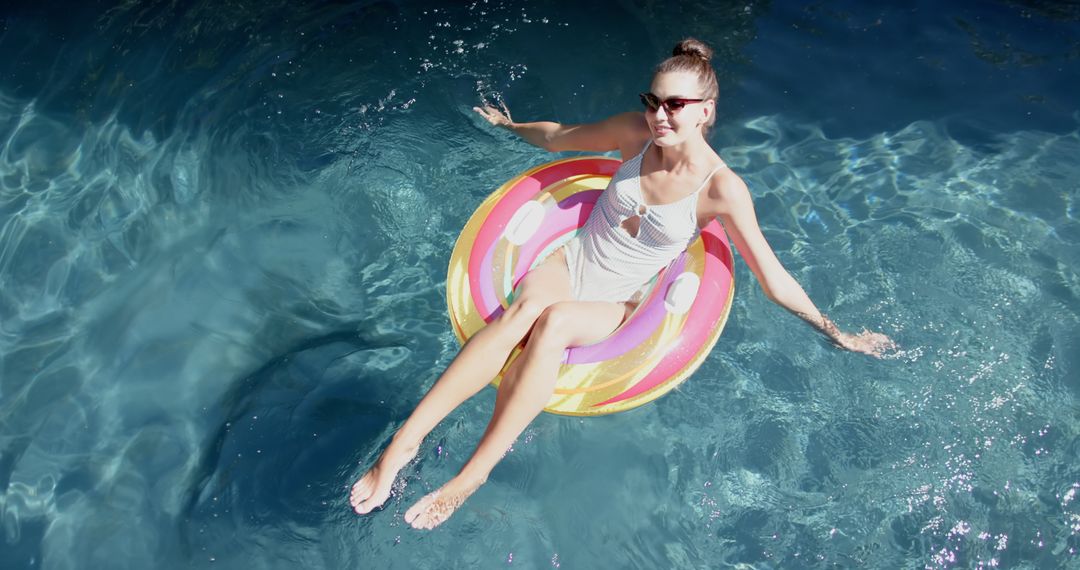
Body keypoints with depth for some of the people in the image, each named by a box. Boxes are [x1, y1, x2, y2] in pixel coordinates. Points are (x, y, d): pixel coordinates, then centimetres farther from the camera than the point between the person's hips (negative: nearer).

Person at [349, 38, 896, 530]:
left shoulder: (721, 188, -13)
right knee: (522, 309, -33)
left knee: (553, 321, -36)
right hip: (567, 264, 2)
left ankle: (471, 475, -30)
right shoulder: (636, 132, -4)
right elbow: (559, 137, 14)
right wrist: (510, 124, 29)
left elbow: (772, 276, -6)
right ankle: (403, 442, -34)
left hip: (616, 306, -2)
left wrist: (836, 332, -4)